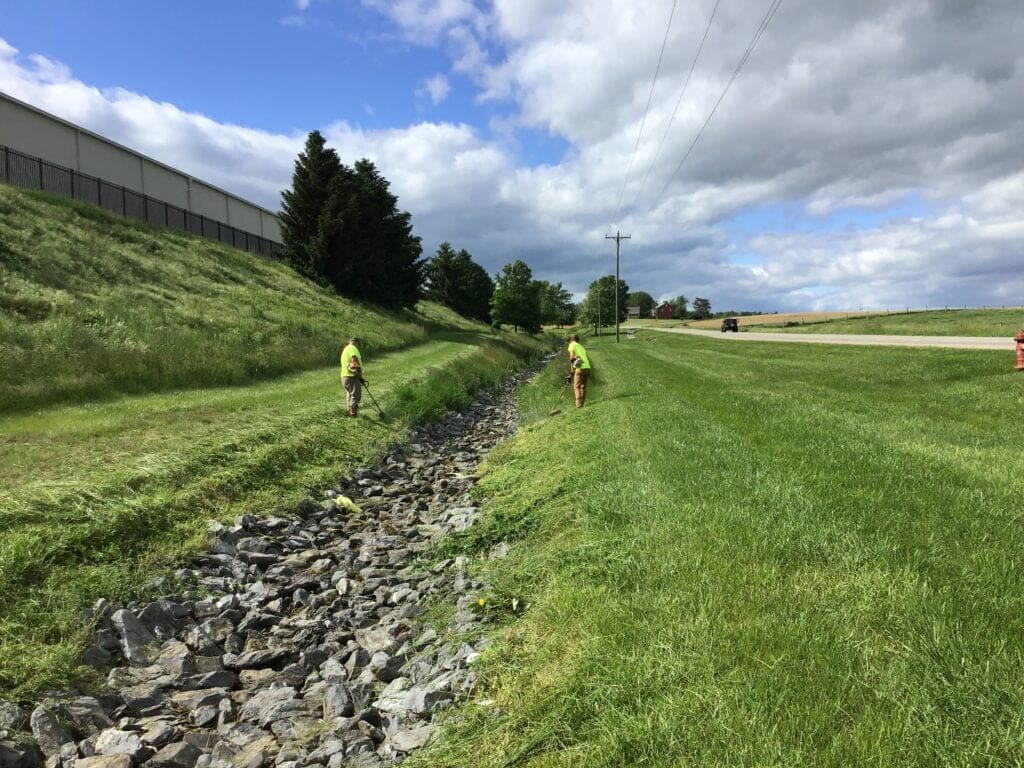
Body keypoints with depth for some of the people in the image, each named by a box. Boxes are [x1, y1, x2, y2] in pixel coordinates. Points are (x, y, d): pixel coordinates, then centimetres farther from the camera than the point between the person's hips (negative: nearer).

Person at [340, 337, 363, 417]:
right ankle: (353, 413, -5)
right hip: (352, 376, -10)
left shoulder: (345, 349, 23)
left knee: (350, 394, 19)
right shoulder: (352, 348, -9)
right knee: (355, 395, -7)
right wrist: (360, 375, -17)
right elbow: (355, 361, -22)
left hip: (345, 376, 10)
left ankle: (350, 412, 28)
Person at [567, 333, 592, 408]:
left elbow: (572, 356, -6)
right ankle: (582, 402, 12)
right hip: (587, 367, 6)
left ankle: (579, 403, -13)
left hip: (580, 368, -6)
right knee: (583, 386, 14)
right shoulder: (581, 346, 28)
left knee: (577, 386, -4)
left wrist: (571, 365, 8)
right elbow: (586, 358, 19)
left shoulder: (572, 345, 8)